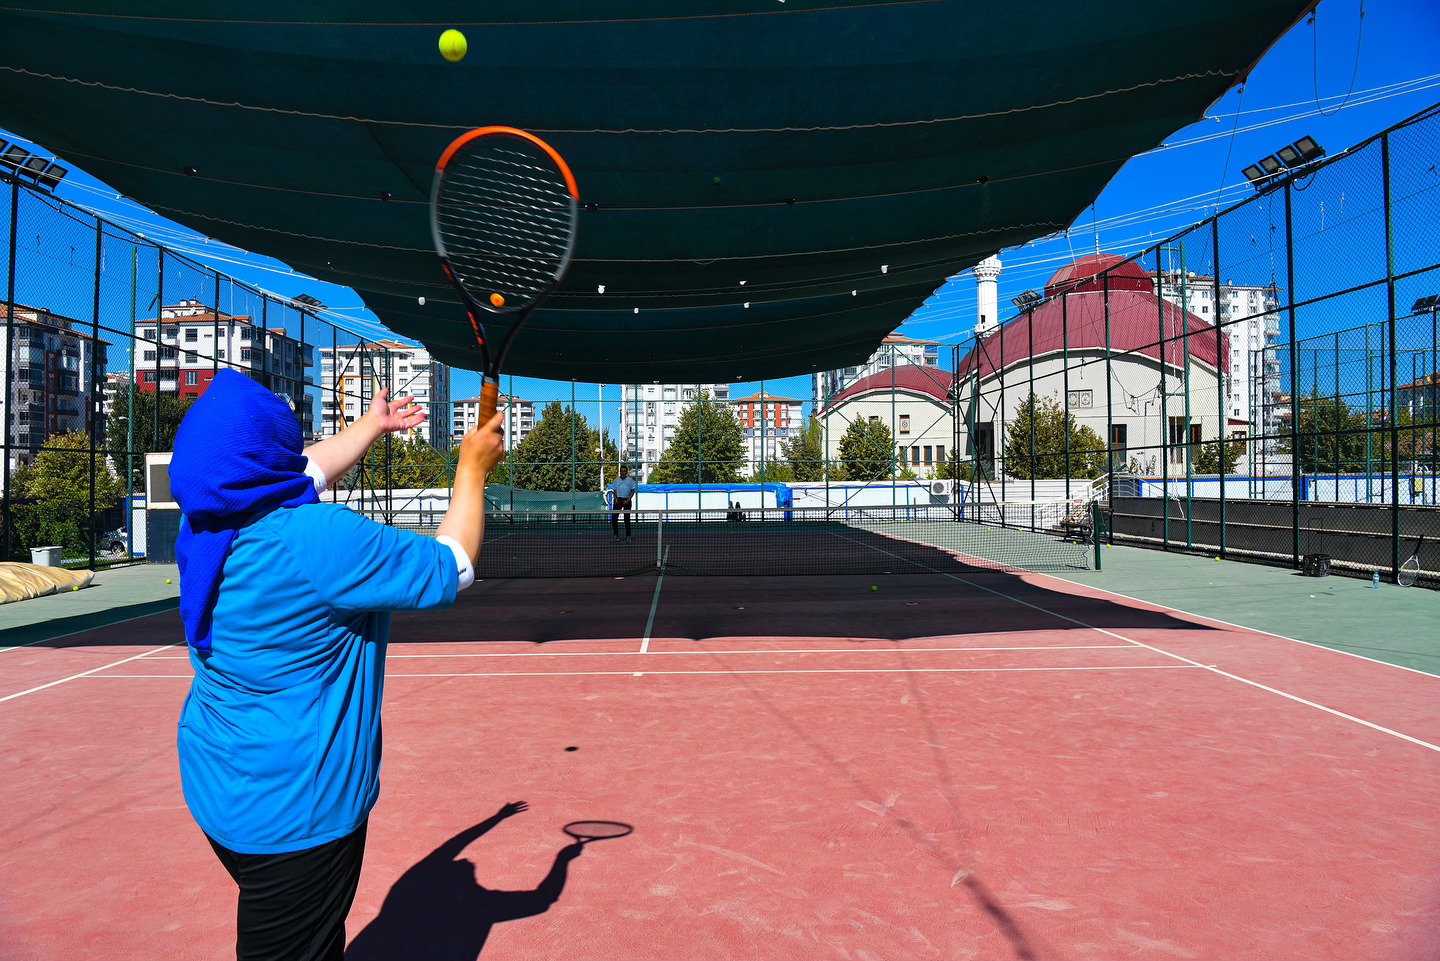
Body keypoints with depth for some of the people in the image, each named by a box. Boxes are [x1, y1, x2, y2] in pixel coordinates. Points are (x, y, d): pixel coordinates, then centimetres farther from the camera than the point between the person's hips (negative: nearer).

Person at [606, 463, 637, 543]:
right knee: (614, 518, -3)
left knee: (627, 519, -3)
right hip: (618, 500, 2)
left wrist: (628, 500, -12)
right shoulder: (616, 480, 7)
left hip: (627, 500, -2)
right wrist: (616, 498, -7)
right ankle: (616, 536, 8)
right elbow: (614, 491, 12)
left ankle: (628, 537, 3)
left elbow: (633, 491, 0)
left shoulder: (630, 480, -1)